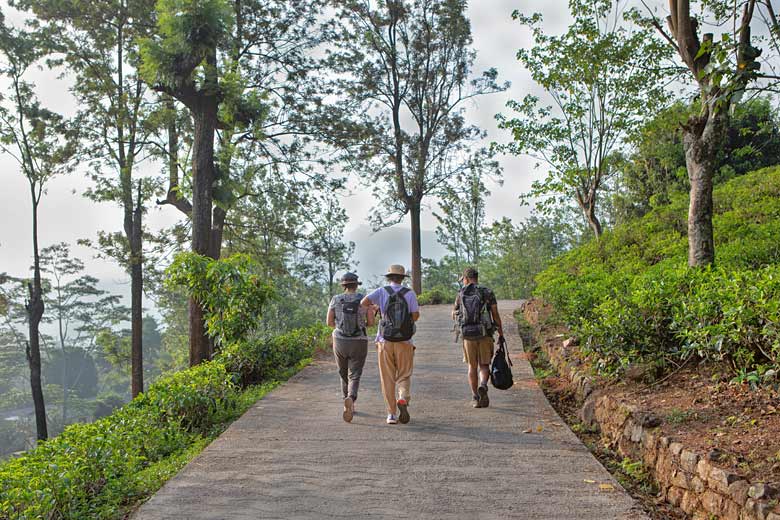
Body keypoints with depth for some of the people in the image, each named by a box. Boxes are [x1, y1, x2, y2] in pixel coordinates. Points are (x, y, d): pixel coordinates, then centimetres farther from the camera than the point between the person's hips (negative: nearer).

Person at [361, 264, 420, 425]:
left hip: (385, 341, 0)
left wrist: (371, 305, 10)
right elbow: (416, 315, -7)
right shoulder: (410, 293, 0)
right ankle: (403, 400, -18)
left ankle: (392, 414, 5)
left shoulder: (382, 291, 0)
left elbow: (364, 302, -14)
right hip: (404, 342, 0)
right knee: (404, 377, 10)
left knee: (388, 379, 8)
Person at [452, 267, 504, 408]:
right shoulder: (488, 293, 0)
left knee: (472, 366, 13)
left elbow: (454, 315, 15)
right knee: (484, 365, 9)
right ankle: (483, 386, -19)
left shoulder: (461, 294, 4)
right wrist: (501, 334, 6)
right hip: (485, 335, -1)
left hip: (468, 335, 1)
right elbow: (496, 315, -2)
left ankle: (475, 397, 11)